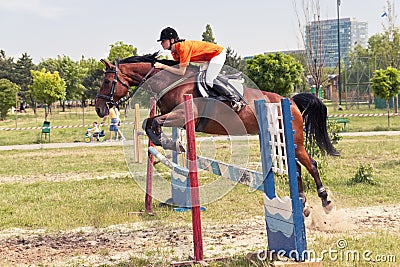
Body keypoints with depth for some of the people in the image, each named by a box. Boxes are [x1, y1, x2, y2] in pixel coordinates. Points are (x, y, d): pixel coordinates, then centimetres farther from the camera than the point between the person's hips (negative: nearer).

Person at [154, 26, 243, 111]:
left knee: (209, 82, -14)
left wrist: (163, 66, -29)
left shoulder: (183, 47, -29)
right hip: (211, 58, 10)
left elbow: (181, 72, -31)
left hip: (218, 53, -10)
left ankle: (234, 99, -5)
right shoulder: (174, 52, 0)